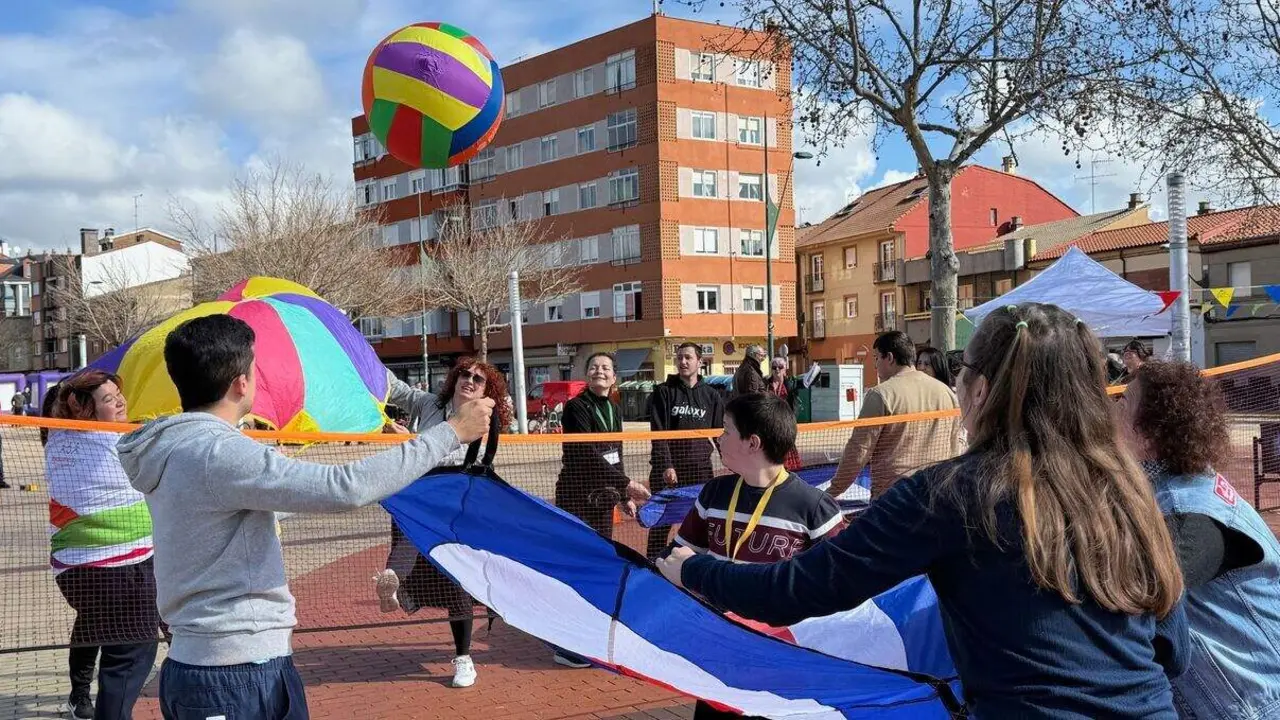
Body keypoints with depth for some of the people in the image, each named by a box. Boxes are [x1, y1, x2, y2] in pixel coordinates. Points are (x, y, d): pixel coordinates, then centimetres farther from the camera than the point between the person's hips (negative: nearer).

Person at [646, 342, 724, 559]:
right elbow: (658, 433, -5)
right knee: (661, 522, 1)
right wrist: (666, 465, -15)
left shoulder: (711, 395, 9)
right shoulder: (664, 392, 2)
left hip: (700, 468, 2)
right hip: (668, 469, -2)